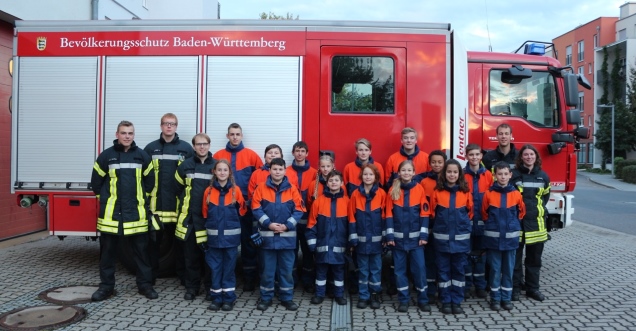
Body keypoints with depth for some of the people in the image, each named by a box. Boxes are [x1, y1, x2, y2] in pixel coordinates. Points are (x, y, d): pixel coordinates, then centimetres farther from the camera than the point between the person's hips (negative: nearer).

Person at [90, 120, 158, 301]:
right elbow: (96, 181, 8)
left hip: (136, 212, 1)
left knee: (141, 250, 7)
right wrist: (105, 199, 9)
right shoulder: (106, 155, -1)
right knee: (108, 251, 8)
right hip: (111, 212, 0)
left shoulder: (142, 156, 3)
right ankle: (106, 286, 21)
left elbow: (149, 180, 13)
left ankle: (145, 284, 17)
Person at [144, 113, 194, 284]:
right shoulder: (151, 148, 6)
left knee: (180, 239, 8)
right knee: (154, 239, 8)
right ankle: (151, 274, 20)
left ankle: (182, 274, 19)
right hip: (156, 202, 1)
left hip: (178, 202, -1)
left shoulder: (186, 148, 2)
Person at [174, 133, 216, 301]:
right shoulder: (185, 166, 4)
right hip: (189, 217, 2)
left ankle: (211, 287, 16)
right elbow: (178, 188, 14)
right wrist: (187, 203, 10)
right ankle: (192, 287, 20)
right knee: (191, 254, 8)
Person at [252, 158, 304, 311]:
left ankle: (287, 297, 21)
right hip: (267, 235, -1)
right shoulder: (261, 188, 0)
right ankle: (266, 297, 21)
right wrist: (268, 224, -15)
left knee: (286, 268, 9)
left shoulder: (292, 189, 2)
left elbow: (298, 210, -1)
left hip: (287, 236, 1)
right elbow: (256, 209, -5)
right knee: (267, 268, 8)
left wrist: (287, 225, -12)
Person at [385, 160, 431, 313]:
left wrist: (424, 235, -7)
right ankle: (403, 300, 18)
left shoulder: (419, 189, -2)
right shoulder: (393, 190, 0)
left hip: (415, 237, -1)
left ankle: (422, 299, 16)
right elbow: (389, 214, -1)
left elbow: (424, 213, -2)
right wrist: (389, 235, -6)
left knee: (419, 268, 2)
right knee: (400, 269, 7)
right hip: (398, 237, 1)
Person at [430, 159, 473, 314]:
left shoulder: (465, 192, 1)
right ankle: (445, 302, 15)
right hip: (442, 237, -1)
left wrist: (463, 224, 4)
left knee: (458, 270, 8)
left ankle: (456, 302, 17)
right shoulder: (437, 192, -2)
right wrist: (441, 223, 5)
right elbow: (432, 212, 5)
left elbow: (470, 212, 9)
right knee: (443, 270, 6)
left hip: (461, 238, 1)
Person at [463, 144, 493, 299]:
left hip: (482, 221, 2)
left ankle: (480, 286, 20)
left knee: (480, 253, 10)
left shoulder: (487, 175, 4)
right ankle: (466, 285, 16)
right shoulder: (461, 175, -1)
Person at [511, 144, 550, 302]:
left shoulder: (543, 176, 8)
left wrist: (541, 209, 12)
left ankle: (533, 288, 23)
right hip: (517, 221, -4)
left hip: (536, 223, 4)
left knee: (534, 258, 11)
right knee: (515, 257, 2)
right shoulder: (513, 175, -5)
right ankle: (515, 288, 12)